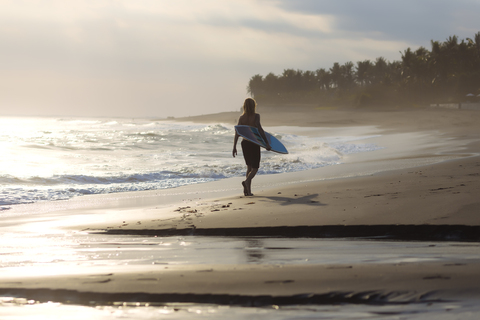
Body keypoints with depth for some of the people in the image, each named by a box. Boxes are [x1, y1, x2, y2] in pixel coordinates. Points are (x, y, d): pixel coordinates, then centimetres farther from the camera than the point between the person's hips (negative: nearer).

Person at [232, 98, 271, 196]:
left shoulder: (241, 118, 2)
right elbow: (259, 129, -21)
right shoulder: (256, 116, -9)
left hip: (245, 143, 4)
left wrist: (234, 147, 5)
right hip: (254, 144, -4)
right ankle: (246, 181, -26)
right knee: (255, 168, 4)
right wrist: (267, 143, -23)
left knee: (249, 167, 17)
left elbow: (237, 133, 1)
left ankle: (248, 190, 7)